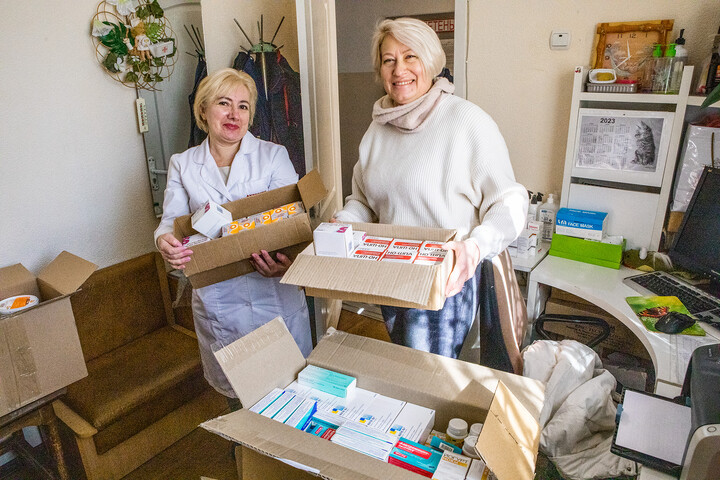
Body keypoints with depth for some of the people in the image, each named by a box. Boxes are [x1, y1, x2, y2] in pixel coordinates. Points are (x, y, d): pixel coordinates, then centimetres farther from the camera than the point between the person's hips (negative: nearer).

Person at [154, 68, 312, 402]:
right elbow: (172, 218, 0)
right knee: (234, 391, 17)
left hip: (274, 295, -1)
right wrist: (165, 241, -25)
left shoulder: (274, 155, 0)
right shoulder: (182, 165, 8)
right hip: (217, 298, 2)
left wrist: (288, 261, -30)